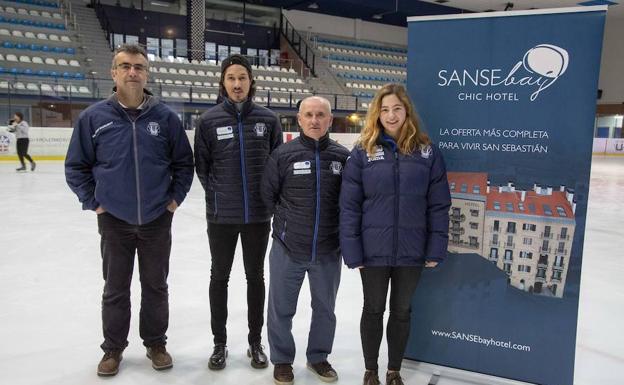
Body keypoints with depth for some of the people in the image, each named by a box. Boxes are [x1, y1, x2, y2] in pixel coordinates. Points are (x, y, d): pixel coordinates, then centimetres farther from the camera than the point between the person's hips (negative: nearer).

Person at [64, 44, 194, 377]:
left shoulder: (165, 116, -4)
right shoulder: (94, 117, -5)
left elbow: (184, 162, 5)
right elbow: (76, 166, 3)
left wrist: (175, 197, -1)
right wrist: (92, 202, -2)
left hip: (157, 220, 0)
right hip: (114, 221, 0)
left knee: (156, 286, 14)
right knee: (115, 289, 13)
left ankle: (156, 343, 31)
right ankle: (113, 348, 32)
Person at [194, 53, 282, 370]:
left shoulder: (267, 119, -3)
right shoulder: (209, 120, -5)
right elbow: (202, 165, 1)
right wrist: (218, 193, -2)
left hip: (257, 214, 1)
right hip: (221, 215, 0)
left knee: (255, 276, 14)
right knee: (219, 276, 13)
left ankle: (255, 342, 31)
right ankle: (219, 342, 31)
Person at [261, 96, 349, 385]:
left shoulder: (343, 157, -2)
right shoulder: (283, 154, -7)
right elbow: (268, 195, 2)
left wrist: (337, 227, 4)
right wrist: (288, 222, 6)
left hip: (328, 251, 2)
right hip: (287, 249, -1)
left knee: (325, 308, 17)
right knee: (281, 309, 11)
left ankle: (318, 357, 40)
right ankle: (282, 360, 33)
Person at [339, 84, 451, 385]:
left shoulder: (427, 152, -2)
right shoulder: (363, 152, -5)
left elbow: (439, 205, -1)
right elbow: (349, 206, -6)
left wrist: (436, 250, -4)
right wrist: (352, 251, -10)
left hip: (412, 250, 1)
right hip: (374, 250, -1)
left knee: (402, 311, 17)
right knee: (373, 310, 15)